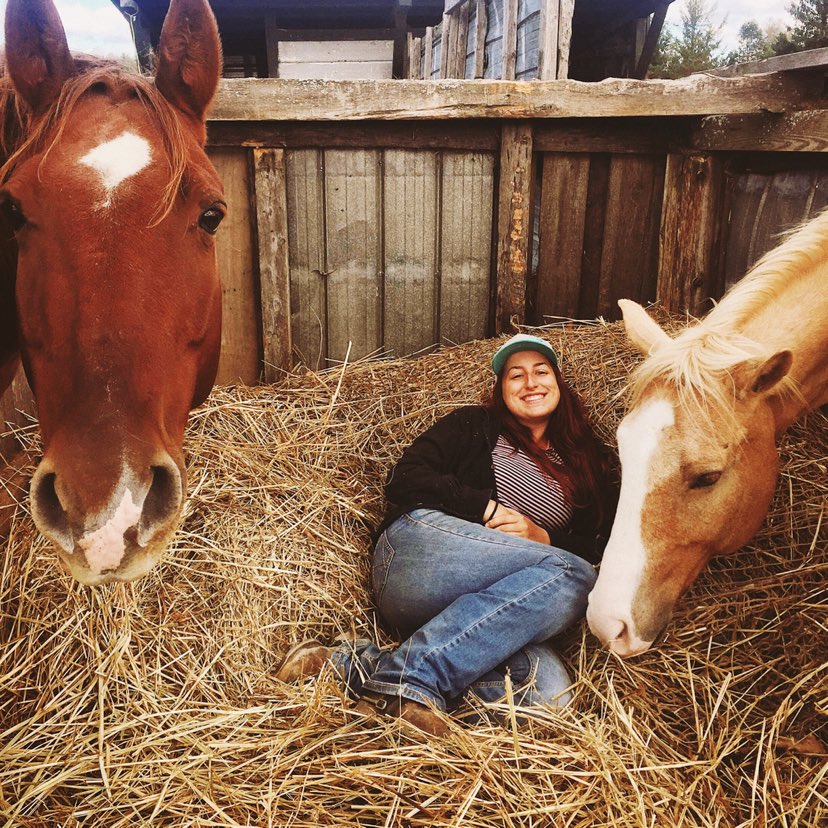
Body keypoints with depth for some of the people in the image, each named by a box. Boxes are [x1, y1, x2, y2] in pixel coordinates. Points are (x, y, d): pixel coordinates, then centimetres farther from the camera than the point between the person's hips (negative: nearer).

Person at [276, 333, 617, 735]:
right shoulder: (475, 425, 16)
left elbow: (595, 549, 14)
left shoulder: (583, 466, 25)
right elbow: (404, 480, 3)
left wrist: (543, 538, -5)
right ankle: (404, 675, -32)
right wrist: (486, 507, -6)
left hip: (481, 604, 4)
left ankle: (364, 663, -27)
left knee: (549, 691, -28)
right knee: (570, 577, -29)